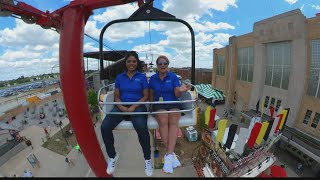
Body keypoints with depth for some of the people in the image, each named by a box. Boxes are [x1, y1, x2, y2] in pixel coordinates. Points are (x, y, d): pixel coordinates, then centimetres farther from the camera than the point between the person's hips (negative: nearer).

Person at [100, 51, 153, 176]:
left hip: (138, 106, -3)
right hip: (121, 106, 3)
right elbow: (116, 96, 11)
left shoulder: (142, 77, 5)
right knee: (104, 127, -21)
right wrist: (121, 107, -10)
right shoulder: (119, 77, 12)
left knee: (141, 128, -33)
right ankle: (112, 156, 7)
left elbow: (145, 96, 2)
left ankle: (148, 159, -6)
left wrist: (134, 106, -14)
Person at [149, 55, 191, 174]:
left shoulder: (173, 76, 5)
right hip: (159, 105, 1)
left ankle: (168, 155, -30)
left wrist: (180, 91, -25)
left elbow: (177, 95, -3)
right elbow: (151, 94, 17)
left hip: (173, 104, 0)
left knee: (173, 120, -31)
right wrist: (152, 105, 1)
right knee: (163, 120, -31)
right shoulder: (153, 78, 10)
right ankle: (172, 154, -24)